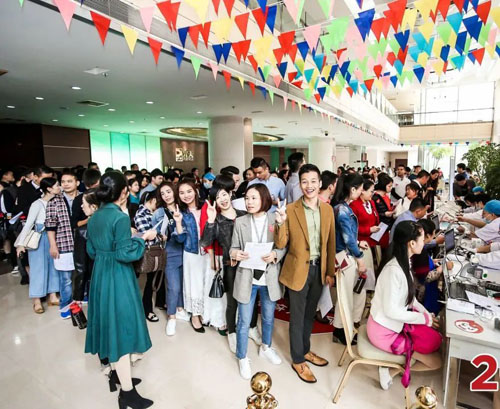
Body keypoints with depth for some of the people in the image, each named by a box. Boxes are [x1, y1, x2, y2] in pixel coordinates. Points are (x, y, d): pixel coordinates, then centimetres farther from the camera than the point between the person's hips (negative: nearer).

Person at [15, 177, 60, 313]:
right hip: (39, 238, -5)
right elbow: (28, 224, -15)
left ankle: (52, 297, 21)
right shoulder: (37, 204, -13)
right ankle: (37, 301, 14)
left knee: (53, 265, 10)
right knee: (39, 267, 2)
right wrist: (21, 243, -19)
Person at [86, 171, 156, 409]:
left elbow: (91, 250, 12)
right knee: (121, 324, 0)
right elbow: (124, 254, -22)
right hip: (117, 275, -8)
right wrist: (143, 238, -12)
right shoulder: (120, 217, -19)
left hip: (100, 273, 9)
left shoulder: (94, 217, 6)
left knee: (110, 323, 19)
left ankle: (116, 374, 36)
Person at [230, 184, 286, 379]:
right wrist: (235, 254, -23)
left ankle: (266, 347, 47)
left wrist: (275, 255, -22)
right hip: (247, 278, -1)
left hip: (269, 278, 1)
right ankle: (242, 358, 31)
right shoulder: (240, 222, -4)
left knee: (268, 317, 21)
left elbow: (284, 247, -2)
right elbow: (233, 247, -1)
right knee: (244, 321, 9)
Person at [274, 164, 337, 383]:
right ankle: (298, 360, 30)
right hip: (298, 270, -4)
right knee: (297, 317, 10)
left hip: (319, 269, 4)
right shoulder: (290, 209, -13)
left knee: (310, 314, 22)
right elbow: (281, 244, -13)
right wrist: (280, 223, -31)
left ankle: (306, 350, 43)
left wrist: (330, 271, 7)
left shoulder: (327, 209, 1)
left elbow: (330, 242, 6)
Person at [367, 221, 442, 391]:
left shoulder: (404, 263, 0)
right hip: (384, 331, -8)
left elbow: (408, 297, 11)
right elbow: (391, 310, -25)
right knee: (436, 361, -3)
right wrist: (424, 318, -15)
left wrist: (426, 314, -1)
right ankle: (391, 370, 11)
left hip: (396, 323, 8)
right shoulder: (394, 270, -28)